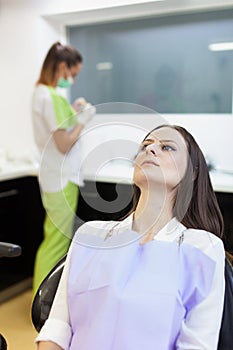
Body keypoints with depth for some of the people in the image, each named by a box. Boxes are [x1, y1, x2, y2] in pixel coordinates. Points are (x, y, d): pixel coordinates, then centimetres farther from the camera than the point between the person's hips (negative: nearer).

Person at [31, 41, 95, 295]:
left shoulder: (41, 92, 11)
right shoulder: (53, 97, -19)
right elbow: (64, 145, -20)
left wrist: (72, 111, 9)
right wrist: (82, 120, -8)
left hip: (53, 177, 10)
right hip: (62, 180, -10)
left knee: (55, 240, 20)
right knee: (57, 242, 1)